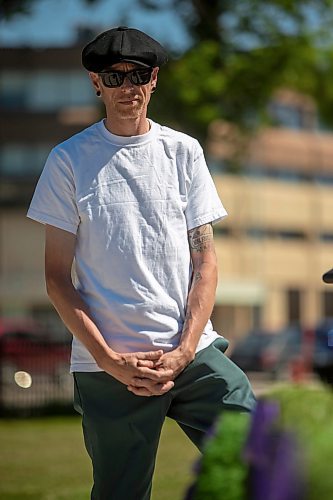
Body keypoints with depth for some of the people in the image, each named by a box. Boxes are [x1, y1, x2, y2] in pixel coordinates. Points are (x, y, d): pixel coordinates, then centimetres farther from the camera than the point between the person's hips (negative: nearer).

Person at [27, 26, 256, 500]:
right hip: (107, 365, -2)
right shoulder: (69, 160, 3)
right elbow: (57, 277, 2)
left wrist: (182, 353, -5)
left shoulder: (183, 152, 9)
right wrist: (108, 360, -8)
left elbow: (205, 260, 8)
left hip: (193, 353, 2)